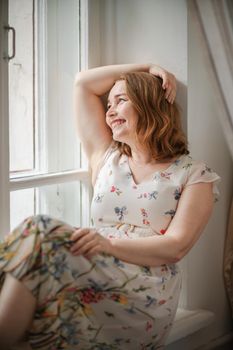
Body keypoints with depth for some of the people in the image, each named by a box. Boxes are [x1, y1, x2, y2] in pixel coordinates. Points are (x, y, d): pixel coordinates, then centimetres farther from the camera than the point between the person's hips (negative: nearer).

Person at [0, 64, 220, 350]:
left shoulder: (194, 175, 10)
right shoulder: (107, 158, 25)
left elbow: (176, 246, -5)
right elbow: (83, 83, 27)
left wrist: (110, 244, -20)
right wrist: (147, 68, 24)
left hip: (147, 298, -4)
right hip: (96, 279, 4)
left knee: (41, 231, -30)